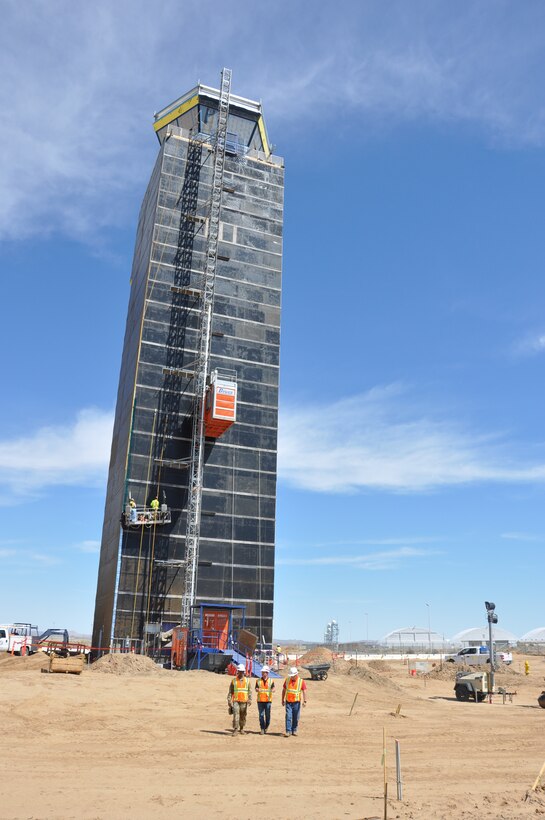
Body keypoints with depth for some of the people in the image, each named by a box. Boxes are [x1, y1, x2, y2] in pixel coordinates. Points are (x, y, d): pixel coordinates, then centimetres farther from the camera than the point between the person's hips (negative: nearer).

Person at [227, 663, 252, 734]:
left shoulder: (247, 680, 7)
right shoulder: (234, 680, 4)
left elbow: (250, 691, 6)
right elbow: (230, 691, 5)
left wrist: (250, 700, -4)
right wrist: (229, 700, -1)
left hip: (244, 701, 1)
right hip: (236, 701, -1)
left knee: (243, 716, 8)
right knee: (236, 715, -14)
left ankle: (241, 729, 25)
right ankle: (235, 730, -9)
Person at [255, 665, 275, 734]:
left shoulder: (271, 681, 4)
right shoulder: (258, 681, 8)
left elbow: (273, 688, -7)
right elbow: (256, 689, 0)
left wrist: (272, 690, -31)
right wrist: (257, 689, -24)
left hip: (268, 700, -1)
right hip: (260, 700, 1)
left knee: (267, 715, 1)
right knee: (261, 715, 0)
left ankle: (266, 727, 24)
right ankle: (262, 729, 9)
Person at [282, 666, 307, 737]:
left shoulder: (301, 681, -6)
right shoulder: (287, 680, 1)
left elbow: (304, 691, -11)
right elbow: (284, 690, 11)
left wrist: (305, 701, -21)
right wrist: (283, 700, 11)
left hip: (296, 702, -1)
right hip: (288, 702, 1)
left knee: (296, 718, 7)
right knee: (288, 717, -8)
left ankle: (294, 731, 22)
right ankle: (288, 731, -5)